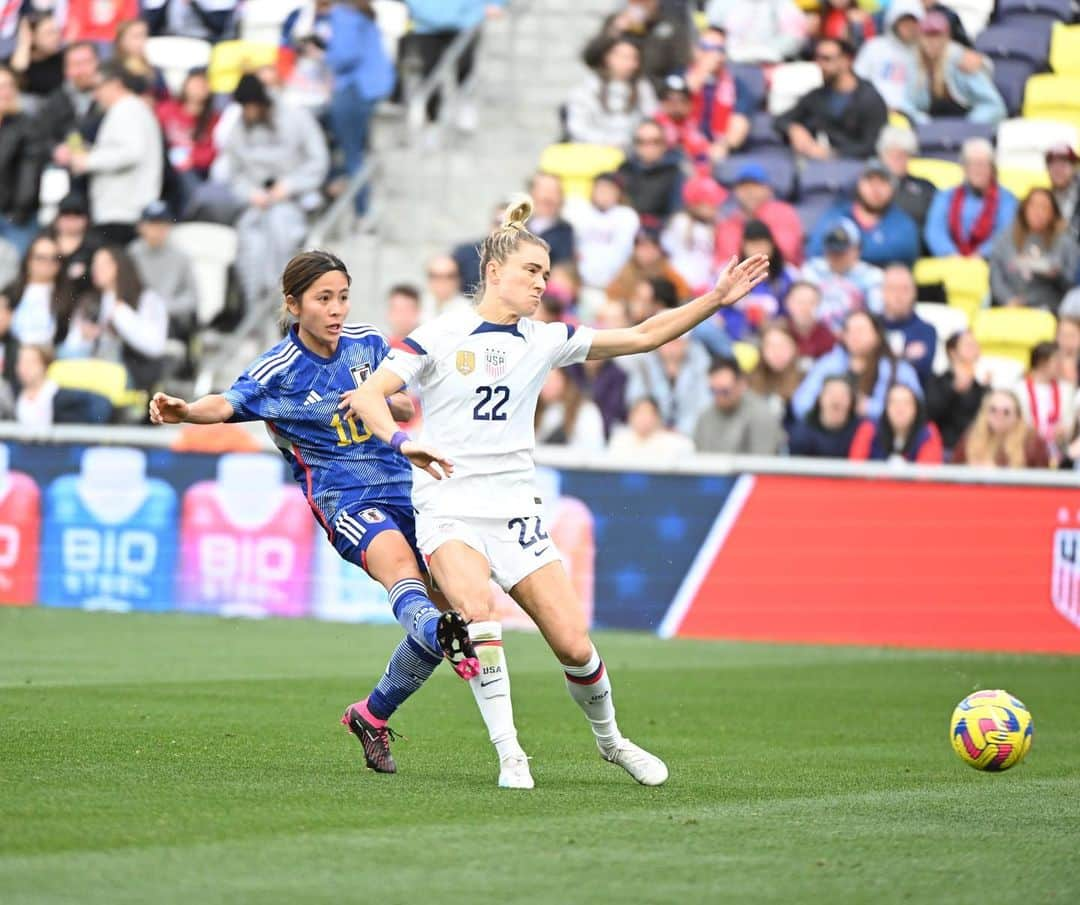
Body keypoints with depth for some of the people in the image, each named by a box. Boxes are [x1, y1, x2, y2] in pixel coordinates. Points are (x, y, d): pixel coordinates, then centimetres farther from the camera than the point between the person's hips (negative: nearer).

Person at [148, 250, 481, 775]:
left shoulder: (367, 343, 6)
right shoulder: (279, 370, -8)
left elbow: (405, 406, 18)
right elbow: (229, 403, -24)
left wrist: (387, 401, -6)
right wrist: (183, 411, -45)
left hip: (403, 485, 6)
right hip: (344, 498, -6)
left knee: (451, 607, 2)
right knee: (401, 571, -36)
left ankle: (372, 716, 17)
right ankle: (449, 640, -68)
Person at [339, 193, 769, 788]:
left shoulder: (545, 341, 7)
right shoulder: (441, 337, -4)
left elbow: (641, 337, 7)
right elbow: (367, 396, -11)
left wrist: (714, 300, -2)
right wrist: (401, 441, -31)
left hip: (515, 510, 4)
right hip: (449, 509, -4)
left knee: (573, 644, -3)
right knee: (477, 610, -32)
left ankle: (609, 738, 27)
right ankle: (508, 753, -21)